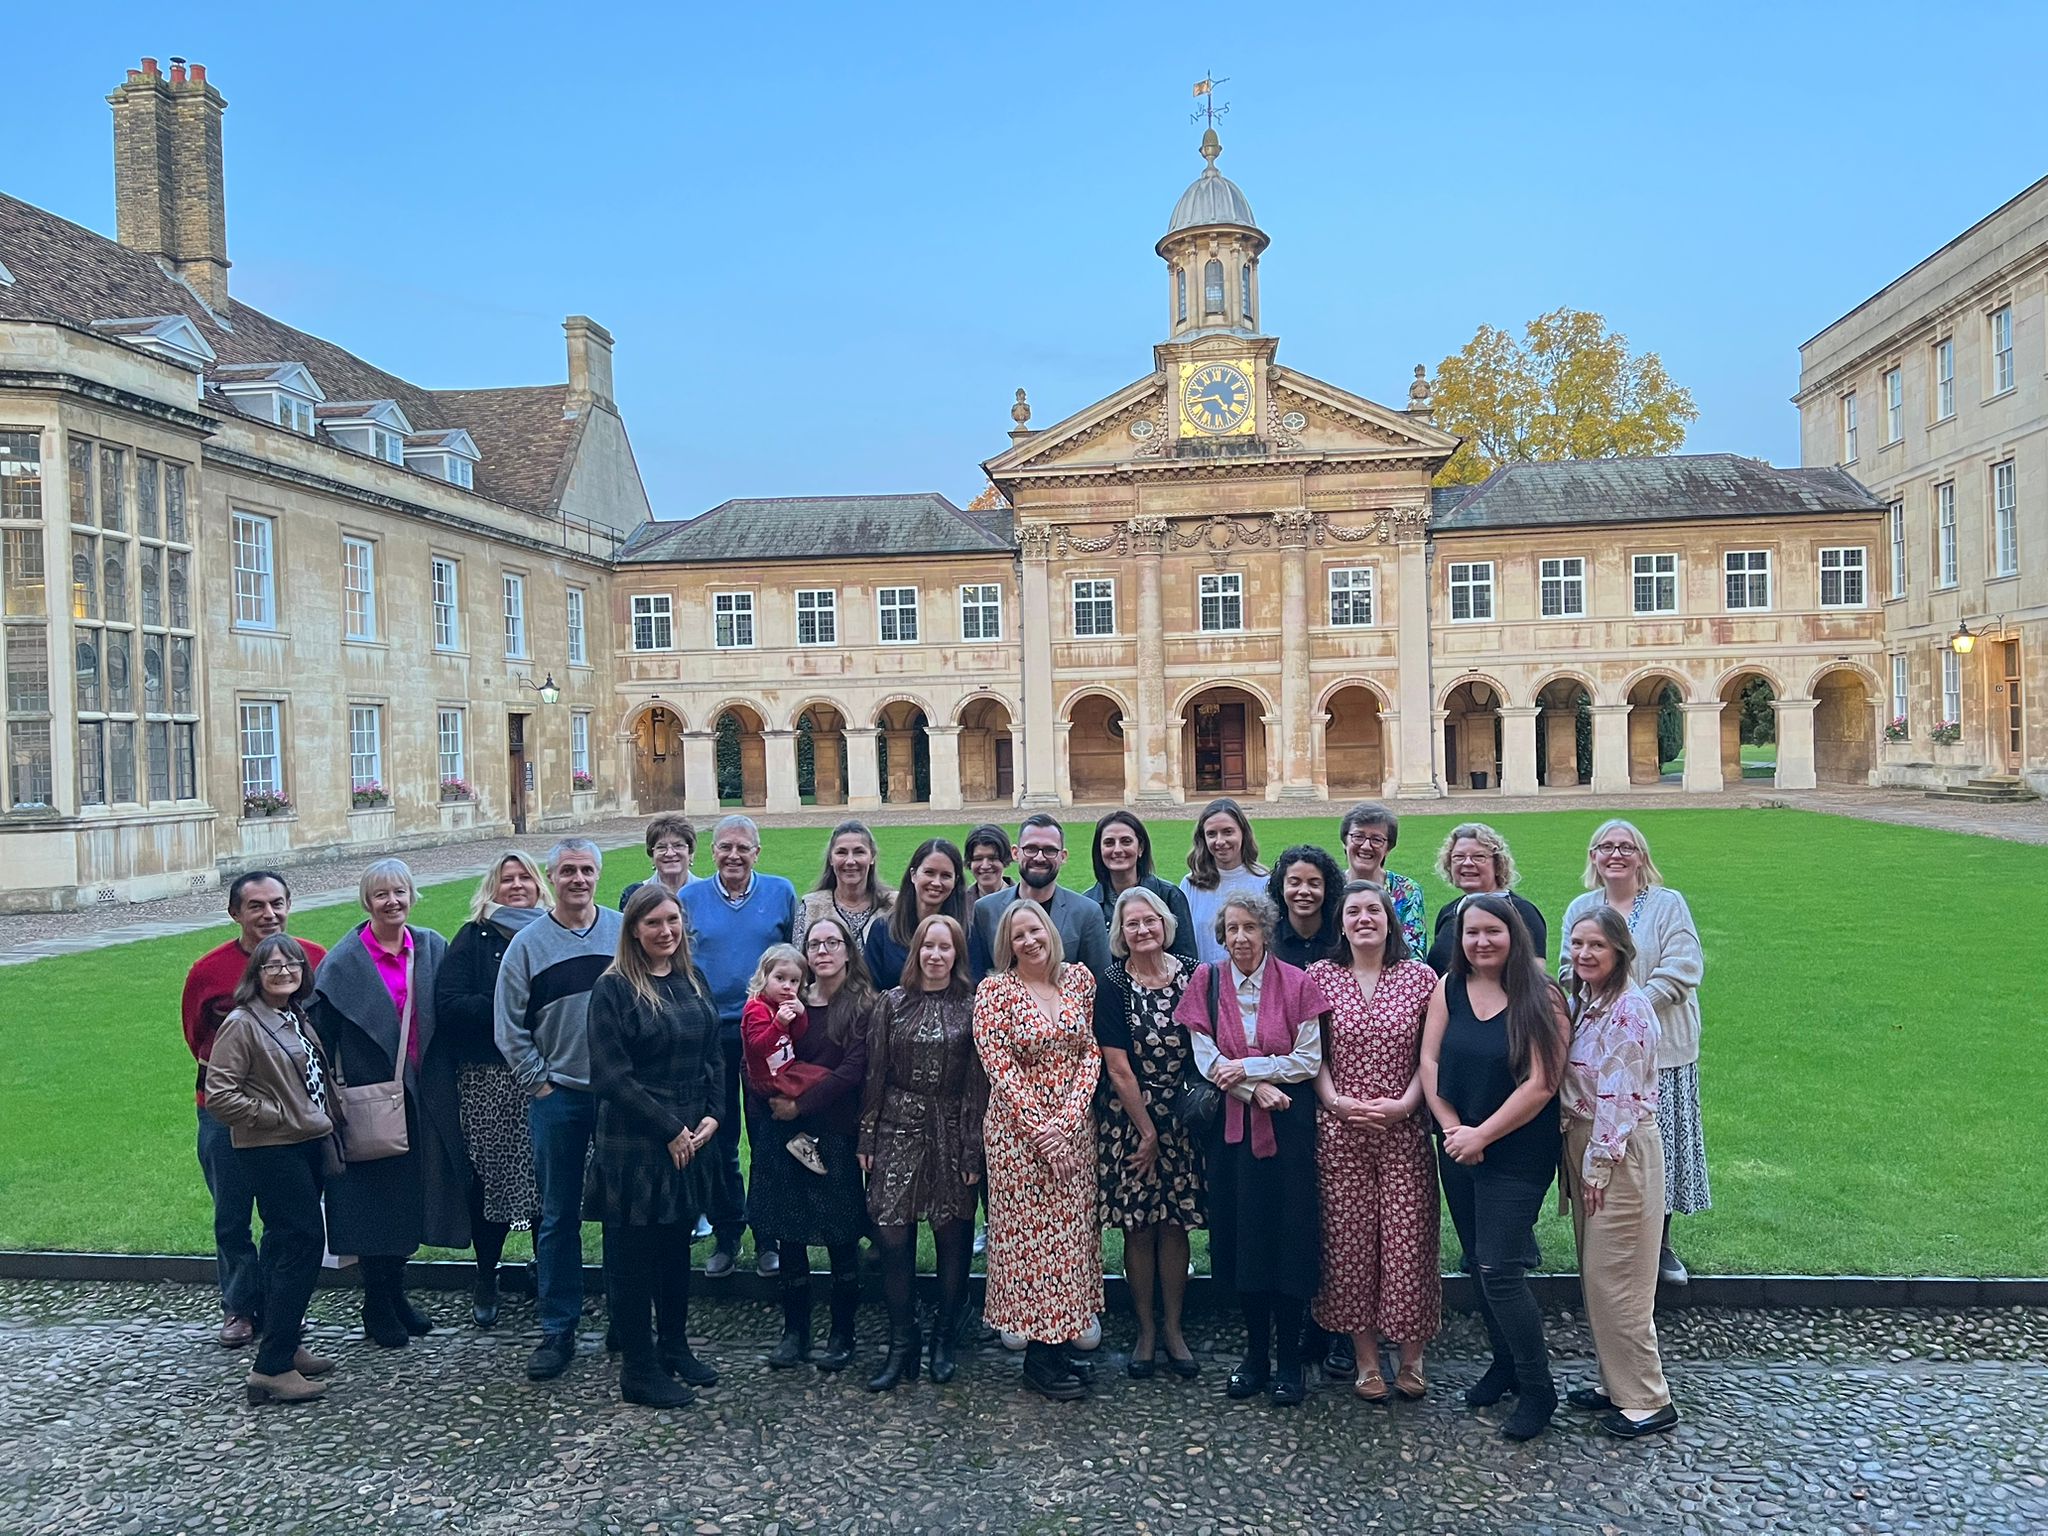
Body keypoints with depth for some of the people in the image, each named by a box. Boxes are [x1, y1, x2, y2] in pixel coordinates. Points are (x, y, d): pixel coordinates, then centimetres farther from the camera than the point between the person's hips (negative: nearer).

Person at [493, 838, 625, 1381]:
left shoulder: (625, 932, 0)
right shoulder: (528, 943, 0)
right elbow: (509, 1027, 3)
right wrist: (538, 1083, -1)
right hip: (558, 1096, 0)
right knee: (558, 1216, 7)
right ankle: (557, 1329, 18)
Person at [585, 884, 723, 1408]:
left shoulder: (693, 981, 8)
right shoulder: (613, 989, -12)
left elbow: (712, 1057, 12)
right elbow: (612, 1077, -16)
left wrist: (711, 1116, -1)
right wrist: (668, 1129, -14)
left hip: (689, 1142, 6)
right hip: (633, 1146, -6)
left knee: (677, 1245, 17)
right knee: (633, 1255, 5)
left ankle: (675, 1347, 32)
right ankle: (639, 1371, 16)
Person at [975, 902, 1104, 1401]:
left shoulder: (1080, 978, 4)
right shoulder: (994, 990, -7)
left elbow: (1091, 1052, 2)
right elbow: (999, 1067, -11)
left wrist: (1068, 1118, -10)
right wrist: (1040, 1129, -15)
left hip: (1074, 1128, 4)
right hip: (1019, 1131, -4)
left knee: (1071, 1232, 9)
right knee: (1029, 1235, 1)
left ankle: (1058, 1346, 21)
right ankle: (1039, 1357, 14)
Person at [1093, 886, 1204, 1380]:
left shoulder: (1191, 974, -1)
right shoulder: (1113, 985, -8)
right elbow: (1118, 1069, -8)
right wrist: (1147, 1131, -7)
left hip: (1181, 1118, 2)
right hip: (1130, 1120, -2)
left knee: (1175, 1224, 6)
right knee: (1139, 1228, 5)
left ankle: (1173, 1328, 21)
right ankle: (1145, 1330, 19)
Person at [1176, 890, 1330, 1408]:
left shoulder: (1296, 984, -3)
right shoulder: (1207, 981, 2)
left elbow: (1309, 1060, -6)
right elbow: (1205, 1059, -2)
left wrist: (1246, 1066, -14)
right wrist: (1256, 1089, -14)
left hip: (1288, 1126, -2)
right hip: (1232, 1126, 2)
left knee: (1288, 1235, 1)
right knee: (1242, 1234, 6)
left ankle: (1289, 1361, 13)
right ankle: (1255, 1355, 20)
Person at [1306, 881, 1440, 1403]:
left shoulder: (1420, 977, 3)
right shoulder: (1321, 977, 4)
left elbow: (1431, 1055, 2)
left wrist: (1405, 1103, -10)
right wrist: (1335, 1101, -9)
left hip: (1405, 1129, 0)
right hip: (1341, 1130, 1)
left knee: (1409, 1240, 0)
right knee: (1349, 1242, 4)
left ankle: (1412, 1356, 18)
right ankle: (1365, 1358, 18)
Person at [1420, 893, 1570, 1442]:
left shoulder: (1542, 998, -12)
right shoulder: (1449, 989, 2)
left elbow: (1541, 1084, -17)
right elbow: (1429, 1061, 1)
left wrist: (1481, 1135, -15)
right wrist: (1452, 1128, -10)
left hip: (1517, 1154, -5)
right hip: (1457, 1149, 5)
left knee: (1499, 1270, -8)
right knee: (1479, 1265, 14)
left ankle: (1537, 1389, 9)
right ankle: (1505, 1364, 33)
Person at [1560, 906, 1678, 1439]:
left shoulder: (1629, 1008, -17)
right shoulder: (1578, 1003, 9)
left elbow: (1620, 1096, -18)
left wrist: (1599, 1163, -16)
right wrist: (1577, 1158, 10)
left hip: (1621, 1152, -9)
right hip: (1582, 1146, 9)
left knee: (1613, 1277, -3)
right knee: (1595, 1273, 15)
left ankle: (1647, 1400, 9)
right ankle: (1616, 1383, 26)